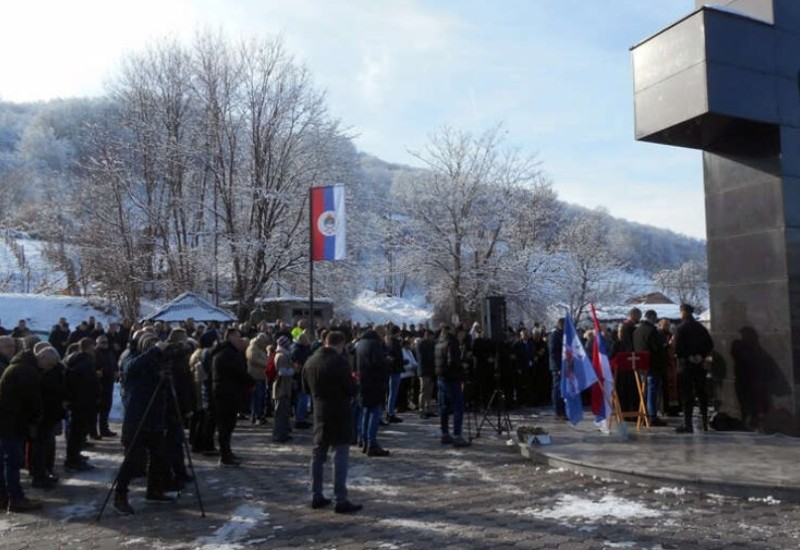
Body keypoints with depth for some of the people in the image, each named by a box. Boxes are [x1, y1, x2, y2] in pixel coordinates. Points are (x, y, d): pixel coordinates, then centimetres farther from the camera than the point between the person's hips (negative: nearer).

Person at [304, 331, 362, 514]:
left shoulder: (310, 361, 6)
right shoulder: (339, 361, -17)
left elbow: (307, 386, 15)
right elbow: (351, 390, -15)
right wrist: (353, 382, 5)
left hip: (320, 412, 7)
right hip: (339, 413, -7)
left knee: (318, 453, 14)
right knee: (340, 454, -4)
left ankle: (316, 496, 20)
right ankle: (341, 500, -4)